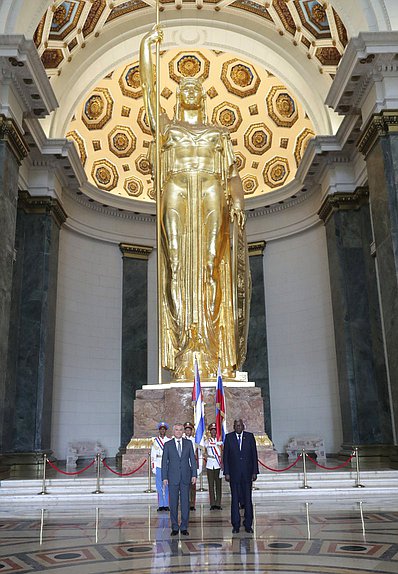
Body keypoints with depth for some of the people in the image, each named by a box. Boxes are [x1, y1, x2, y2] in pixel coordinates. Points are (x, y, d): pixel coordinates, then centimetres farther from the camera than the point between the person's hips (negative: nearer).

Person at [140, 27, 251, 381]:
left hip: (212, 200, 1)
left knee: (211, 271, -11)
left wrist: (237, 202, -6)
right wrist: (147, 44, 11)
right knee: (179, 270, -12)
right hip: (176, 198, 0)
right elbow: (148, 86, 12)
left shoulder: (219, 133, 24)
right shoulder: (165, 126, 23)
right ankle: (184, 354, -15)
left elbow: (232, 173, 11)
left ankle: (213, 356, -14)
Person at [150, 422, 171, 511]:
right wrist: (153, 467, 0)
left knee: (167, 486, 2)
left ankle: (166, 505, 9)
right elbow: (153, 455, 5)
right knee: (159, 486, 1)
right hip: (158, 466, 0)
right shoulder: (155, 441, 5)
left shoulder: (170, 441, 5)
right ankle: (160, 505, 7)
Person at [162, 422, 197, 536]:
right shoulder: (168, 445, 4)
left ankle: (184, 527, 12)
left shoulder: (188, 443, 7)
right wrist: (164, 477, -3)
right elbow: (164, 462, 4)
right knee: (173, 503, 3)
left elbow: (193, 459, 7)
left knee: (185, 502, 2)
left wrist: (194, 474, -1)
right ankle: (175, 527, 12)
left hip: (185, 477, 1)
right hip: (173, 478, -1)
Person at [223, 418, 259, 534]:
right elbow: (225, 456, 3)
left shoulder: (250, 436, 4)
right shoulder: (229, 437, 2)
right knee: (235, 500, 4)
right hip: (234, 473, 0)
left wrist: (255, 472, -1)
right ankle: (236, 525, 11)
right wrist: (226, 473, -3)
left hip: (247, 473, 0)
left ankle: (248, 525, 13)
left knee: (248, 499, 4)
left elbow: (254, 455, 4)